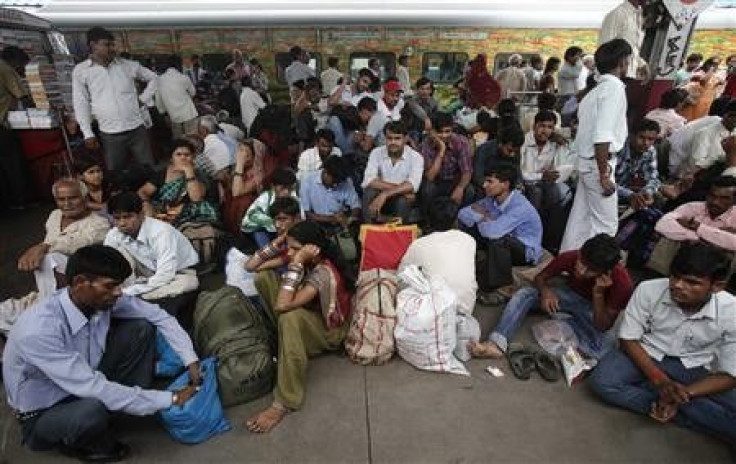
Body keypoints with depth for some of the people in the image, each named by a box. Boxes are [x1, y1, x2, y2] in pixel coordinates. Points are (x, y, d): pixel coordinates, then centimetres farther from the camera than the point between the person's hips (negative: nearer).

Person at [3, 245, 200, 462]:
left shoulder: (102, 299, -18)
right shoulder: (39, 330, -36)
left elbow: (158, 316, -5)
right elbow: (94, 389, -36)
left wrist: (191, 360, -15)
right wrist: (170, 399, -30)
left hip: (88, 384, 6)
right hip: (42, 414, -5)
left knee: (142, 328, -11)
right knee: (93, 410, -38)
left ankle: (138, 407, 2)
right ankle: (81, 443, -1)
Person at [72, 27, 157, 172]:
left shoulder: (128, 65, 3)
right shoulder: (81, 70, 1)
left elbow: (153, 77, 17)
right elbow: (81, 104, 2)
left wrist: (143, 99, 6)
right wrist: (88, 134, -2)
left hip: (137, 129, 1)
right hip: (110, 134, -1)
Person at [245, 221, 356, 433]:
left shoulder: (324, 273, -32)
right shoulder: (309, 262, -11)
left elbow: (282, 306, -42)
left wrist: (297, 263, -40)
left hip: (329, 331, -8)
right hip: (308, 315, 8)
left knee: (290, 316, -43)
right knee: (263, 278, -7)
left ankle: (284, 402, -33)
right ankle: (281, 337, -1)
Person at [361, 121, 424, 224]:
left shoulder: (415, 157, -10)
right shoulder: (376, 153, -5)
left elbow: (412, 185, -27)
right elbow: (368, 181, -20)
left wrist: (384, 194, -37)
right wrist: (400, 188, -25)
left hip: (403, 199, -1)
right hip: (381, 197, 2)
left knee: (403, 199, -34)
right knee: (369, 192, -29)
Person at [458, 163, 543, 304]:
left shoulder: (520, 206, -30)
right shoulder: (492, 199, -9)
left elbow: (494, 231, -42)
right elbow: (463, 213, -6)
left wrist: (481, 218, -20)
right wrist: (484, 218, -23)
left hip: (527, 252, -7)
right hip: (503, 246, 7)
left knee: (497, 239, -39)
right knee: (465, 222, -6)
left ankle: (504, 289, -23)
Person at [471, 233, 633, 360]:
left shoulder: (622, 283, -33)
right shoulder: (569, 257, -28)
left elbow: (603, 327, -28)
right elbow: (540, 278, -13)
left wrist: (598, 294, -42)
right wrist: (545, 291, -35)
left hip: (594, 310, -2)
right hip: (570, 294, 2)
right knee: (525, 293, -23)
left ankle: (561, 317, -8)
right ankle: (497, 344, -38)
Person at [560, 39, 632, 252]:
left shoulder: (598, 89, 14)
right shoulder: (614, 87, -14)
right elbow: (602, 136, -23)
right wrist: (604, 175, -21)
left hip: (588, 162, 9)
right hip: (598, 164, -9)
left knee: (581, 220, 14)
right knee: (606, 224, -1)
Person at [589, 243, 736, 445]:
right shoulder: (648, 290, -21)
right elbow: (628, 339, -11)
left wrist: (682, 395, -26)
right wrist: (660, 380, -24)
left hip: (694, 369, 1)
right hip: (645, 355, 0)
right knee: (601, 382, -28)